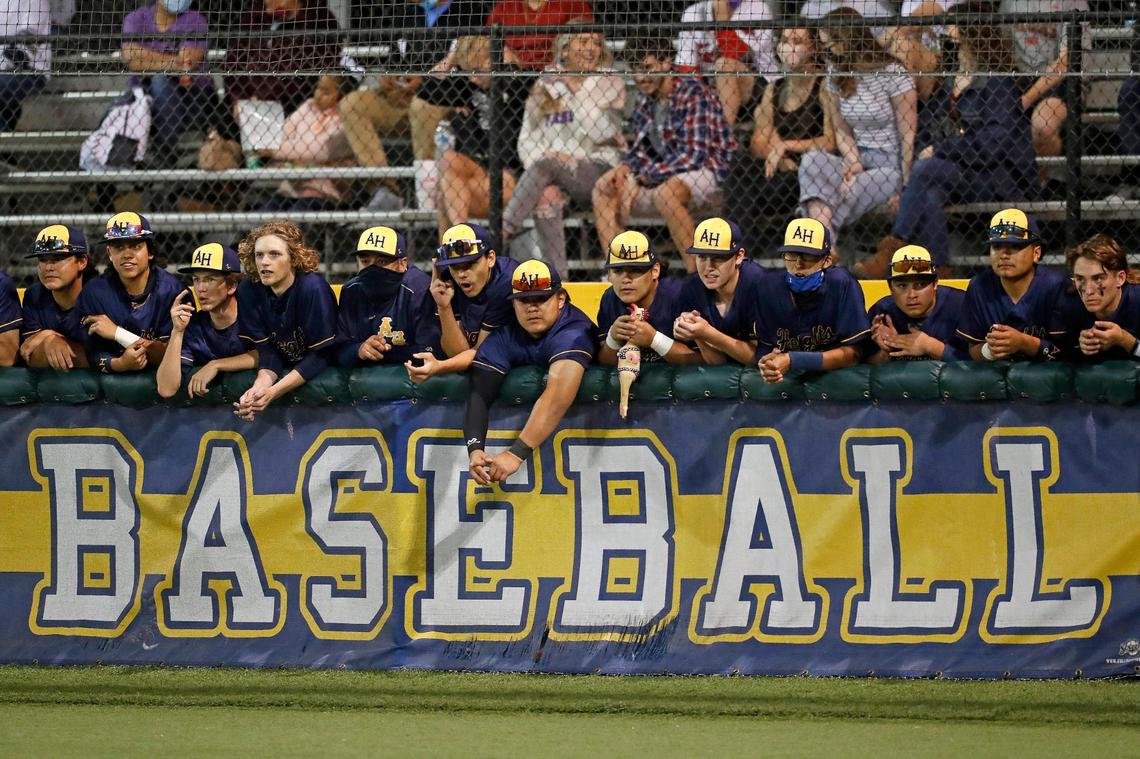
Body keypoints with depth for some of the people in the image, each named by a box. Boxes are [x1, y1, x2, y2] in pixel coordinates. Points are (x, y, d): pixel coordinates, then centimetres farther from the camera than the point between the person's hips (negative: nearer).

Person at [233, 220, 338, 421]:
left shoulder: (313, 288, -19)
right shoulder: (248, 291, -6)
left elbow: (320, 355, -20)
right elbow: (266, 351, -7)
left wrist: (272, 393, -29)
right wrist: (259, 387, -31)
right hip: (283, 371, 3)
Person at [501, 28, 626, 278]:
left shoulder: (610, 83, 5)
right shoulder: (545, 85, 14)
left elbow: (596, 133, -9)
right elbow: (527, 140, 9)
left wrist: (577, 89, -10)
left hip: (597, 169, -2)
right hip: (554, 174, 2)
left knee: (545, 166, -32)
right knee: (545, 195, -34)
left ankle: (502, 232, -43)